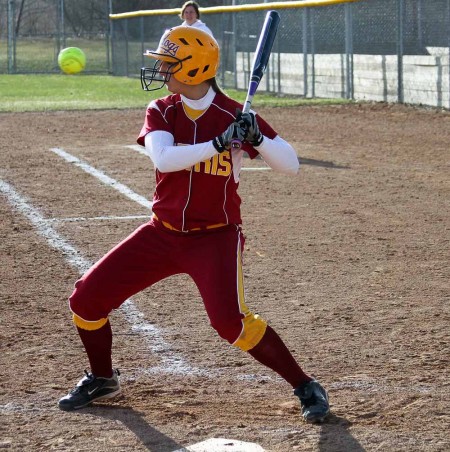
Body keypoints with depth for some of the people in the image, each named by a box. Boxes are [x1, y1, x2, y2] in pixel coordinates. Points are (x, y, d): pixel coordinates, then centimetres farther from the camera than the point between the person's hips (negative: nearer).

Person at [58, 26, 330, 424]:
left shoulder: (236, 115, -11)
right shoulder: (161, 112, -3)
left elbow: (290, 165, -11)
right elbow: (163, 158, -24)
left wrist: (256, 137, -29)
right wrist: (219, 143, -35)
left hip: (216, 237, -4)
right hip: (163, 233, 5)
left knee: (231, 321, -25)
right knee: (87, 298, 2)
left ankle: (306, 387, -8)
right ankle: (102, 380, 27)